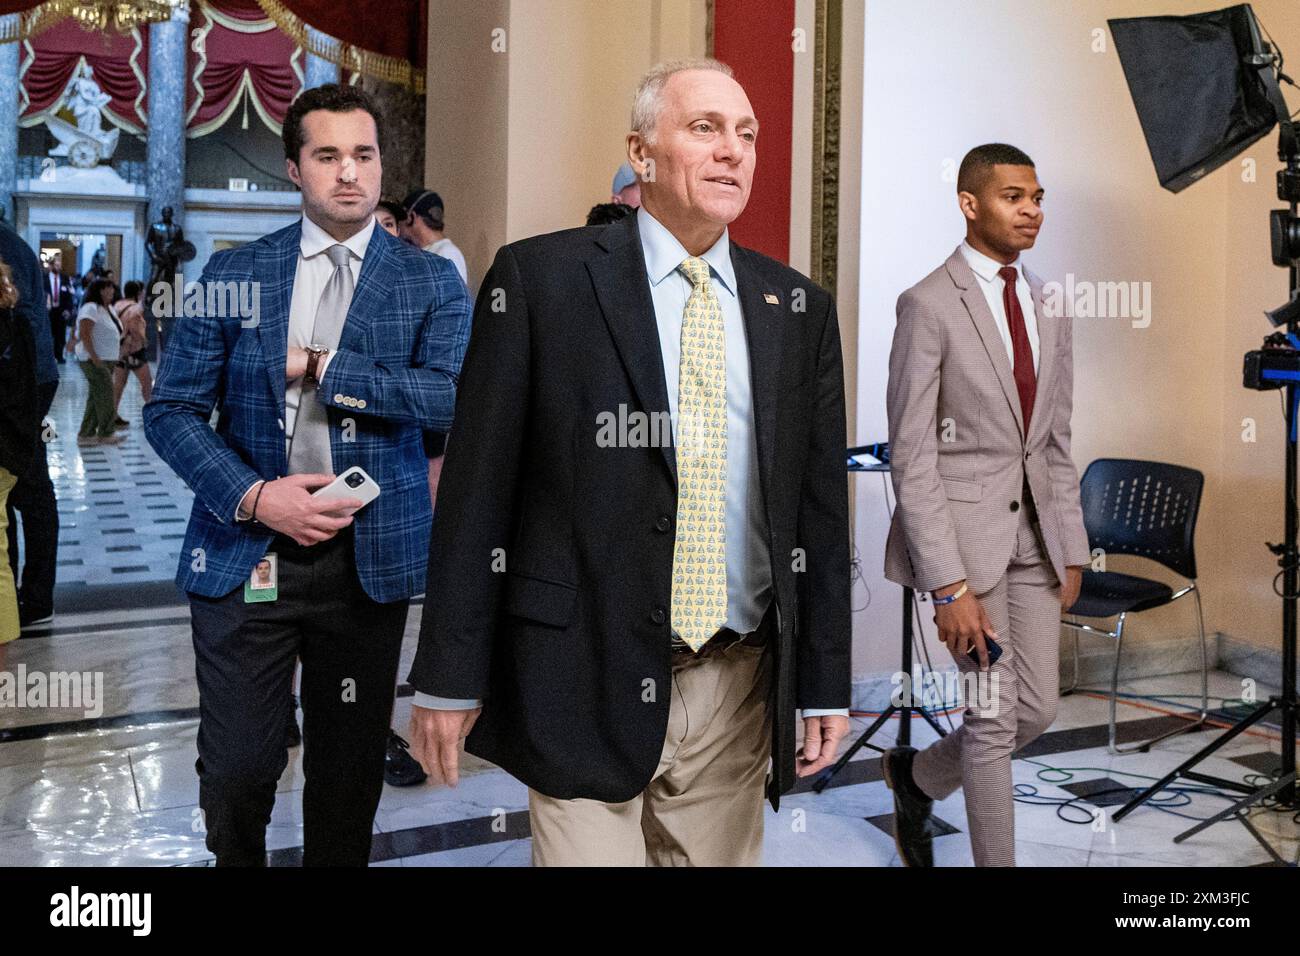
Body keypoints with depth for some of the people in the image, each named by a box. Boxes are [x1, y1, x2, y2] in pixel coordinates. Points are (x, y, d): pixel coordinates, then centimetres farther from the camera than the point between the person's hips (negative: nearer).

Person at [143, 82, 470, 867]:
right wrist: (253, 496, -13)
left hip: (370, 557, 0)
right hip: (246, 550, 0)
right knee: (235, 769, 4)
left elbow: (453, 396, -14)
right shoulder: (235, 273, 4)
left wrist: (324, 368, -16)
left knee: (351, 765, 13)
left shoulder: (432, 281, 2)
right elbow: (172, 409, 1)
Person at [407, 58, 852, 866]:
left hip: (738, 686, 4)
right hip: (586, 680, -3)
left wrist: (825, 684, 9)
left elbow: (821, 510, 9)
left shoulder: (800, 309, 8)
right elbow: (477, 491, -4)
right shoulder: (542, 278, -3)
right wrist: (449, 677, -4)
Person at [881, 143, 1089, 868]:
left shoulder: (1049, 307, 10)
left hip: (1035, 527, 7)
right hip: (961, 524, -7)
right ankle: (997, 860, 17)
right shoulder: (929, 305, -11)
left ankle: (916, 777, 36)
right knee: (993, 716, 0)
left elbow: (1057, 441, 16)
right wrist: (950, 585, -19)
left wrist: (1072, 550, 11)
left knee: (1037, 708, 10)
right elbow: (911, 458, -14)